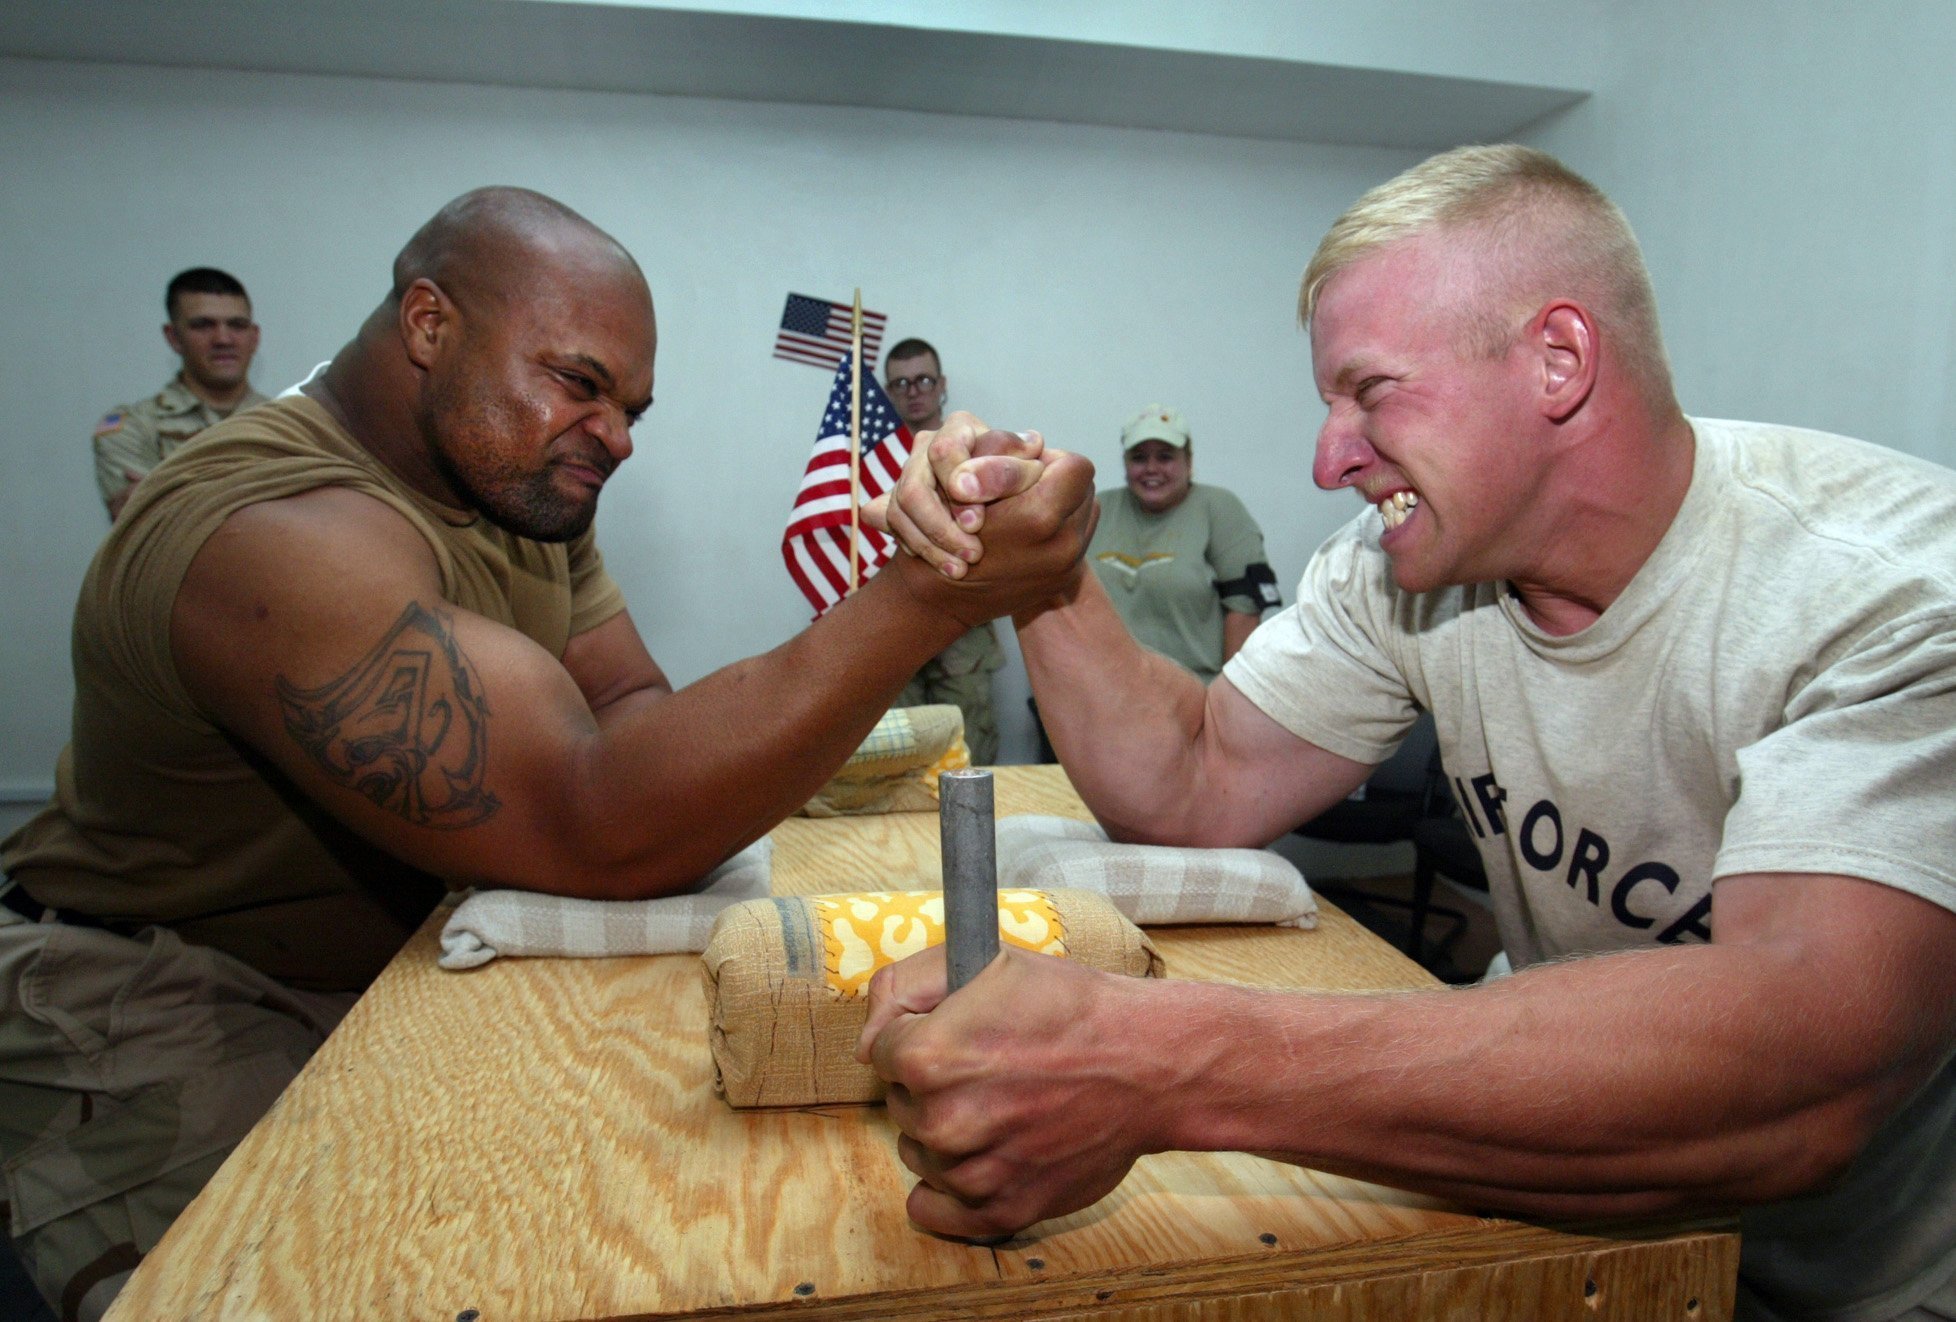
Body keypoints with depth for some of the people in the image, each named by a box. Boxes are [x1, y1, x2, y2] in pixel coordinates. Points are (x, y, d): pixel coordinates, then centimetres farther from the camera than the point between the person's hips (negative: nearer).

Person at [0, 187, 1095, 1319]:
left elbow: (634, 715, -2)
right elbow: (600, 834, -38)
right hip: (163, 1018, -7)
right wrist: (930, 598, -43)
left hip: (395, 974, 7)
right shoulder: (273, 535, -30)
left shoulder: (525, 479, 0)